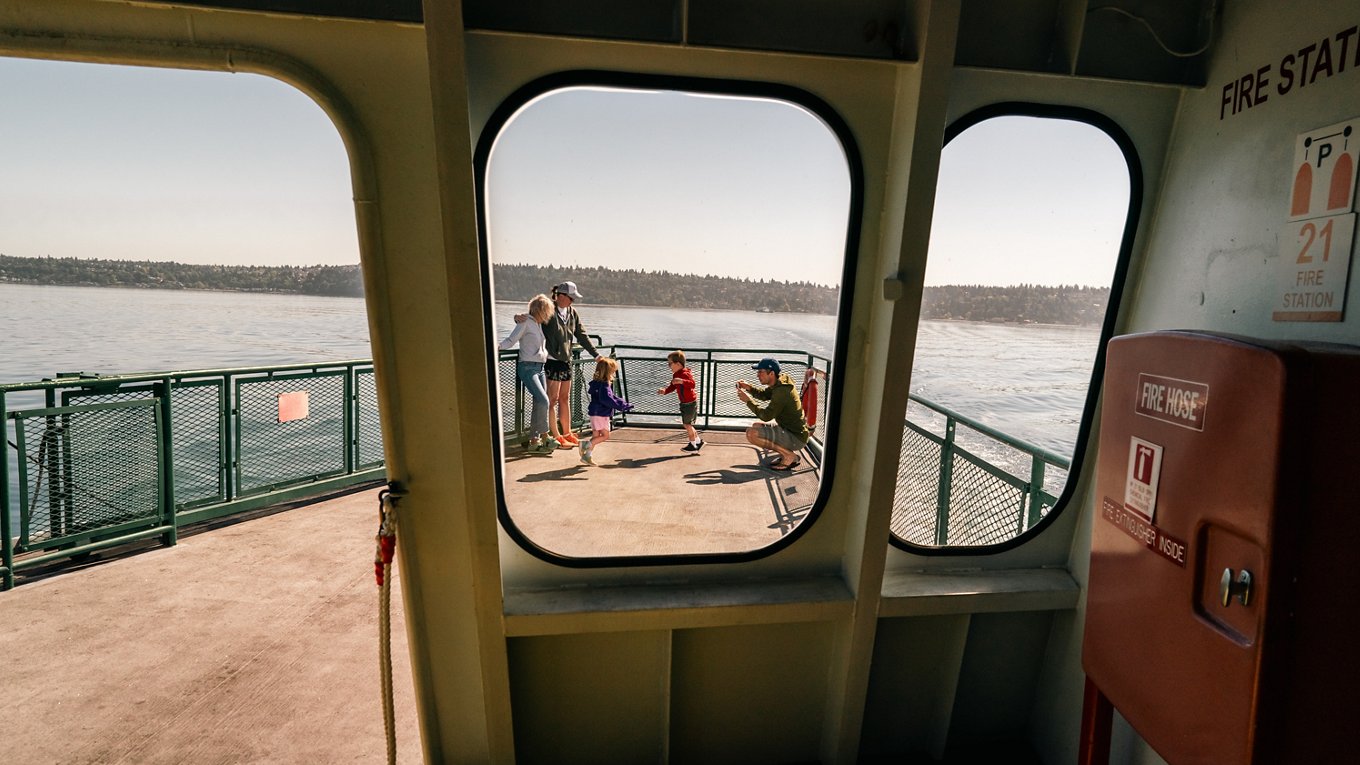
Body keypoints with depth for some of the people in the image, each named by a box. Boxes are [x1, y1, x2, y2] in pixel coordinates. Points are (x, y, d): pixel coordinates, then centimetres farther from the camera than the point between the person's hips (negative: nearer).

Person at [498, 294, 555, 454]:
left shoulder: (539, 324, 17)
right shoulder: (525, 322, -6)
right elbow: (511, 340, -12)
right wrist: (497, 346, -28)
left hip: (539, 368, 8)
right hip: (527, 367, -8)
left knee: (539, 405, 6)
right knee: (543, 400, -18)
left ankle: (534, 441, 12)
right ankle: (544, 438, -10)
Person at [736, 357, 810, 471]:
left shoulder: (781, 391, -25)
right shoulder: (778, 383, 4)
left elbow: (766, 416, -21)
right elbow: (764, 395, 21)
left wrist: (748, 401, -13)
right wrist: (749, 388, 3)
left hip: (796, 438, -10)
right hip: (788, 429, 10)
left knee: (751, 433, -22)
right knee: (756, 426, 21)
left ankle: (789, 456, -10)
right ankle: (787, 451, 11)